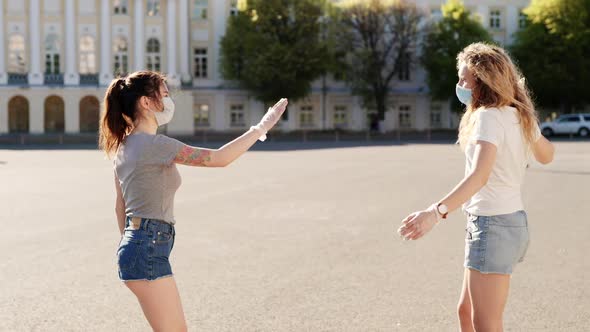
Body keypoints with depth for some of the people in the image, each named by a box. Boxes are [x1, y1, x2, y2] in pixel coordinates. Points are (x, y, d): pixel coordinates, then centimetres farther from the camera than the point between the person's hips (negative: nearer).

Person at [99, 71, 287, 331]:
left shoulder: (124, 146, 12)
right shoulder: (153, 144, -17)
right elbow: (218, 158, -19)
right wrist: (260, 128, -10)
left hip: (134, 246, 10)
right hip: (148, 249, -10)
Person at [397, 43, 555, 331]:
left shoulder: (489, 117, -17)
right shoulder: (520, 116, 9)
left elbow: (479, 175, -33)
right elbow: (546, 155, 27)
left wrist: (436, 212, -45)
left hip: (492, 225, -10)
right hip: (514, 220, 10)